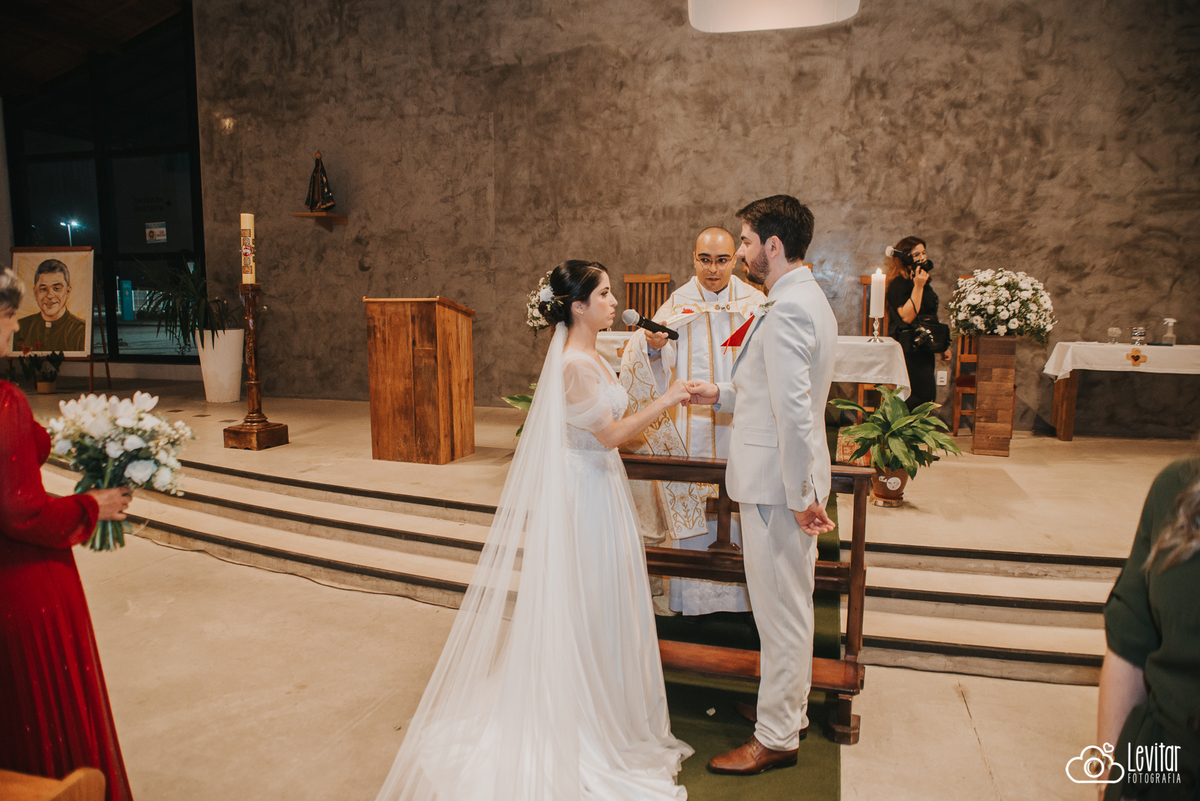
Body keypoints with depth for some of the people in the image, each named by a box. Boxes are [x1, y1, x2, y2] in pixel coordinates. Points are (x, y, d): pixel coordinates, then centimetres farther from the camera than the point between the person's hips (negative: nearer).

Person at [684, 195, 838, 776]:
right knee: (791, 604, 21)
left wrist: (800, 495, -22)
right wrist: (723, 396, 15)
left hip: (778, 482, -11)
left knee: (780, 609, 3)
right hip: (790, 479, 11)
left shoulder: (786, 310, -21)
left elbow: (793, 409, -25)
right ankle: (791, 710, 37)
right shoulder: (807, 299, 13)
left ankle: (775, 738, 19)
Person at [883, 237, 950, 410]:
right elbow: (907, 316, -25)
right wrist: (918, 287, -24)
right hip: (909, 350, -10)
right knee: (925, 394, -17)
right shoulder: (898, 284, -12)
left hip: (923, 349, 10)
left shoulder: (921, 281, 17)